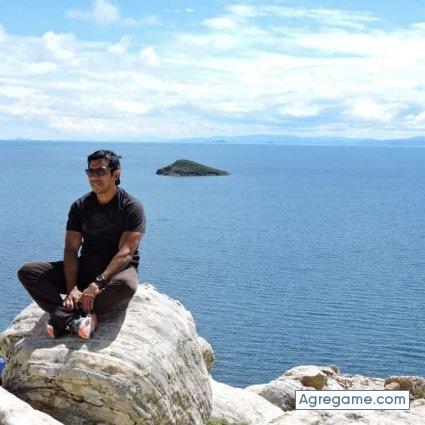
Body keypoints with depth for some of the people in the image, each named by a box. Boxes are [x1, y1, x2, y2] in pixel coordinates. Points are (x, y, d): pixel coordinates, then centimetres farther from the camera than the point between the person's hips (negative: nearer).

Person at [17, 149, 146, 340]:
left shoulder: (131, 206, -8)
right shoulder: (80, 206, 6)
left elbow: (126, 253, -19)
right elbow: (71, 249, -3)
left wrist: (98, 283, -32)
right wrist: (72, 288, -20)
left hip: (119, 269, -4)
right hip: (84, 267, 5)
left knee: (126, 285, -42)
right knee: (27, 271, -14)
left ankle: (65, 317, -30)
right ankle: (79, 317, -35)